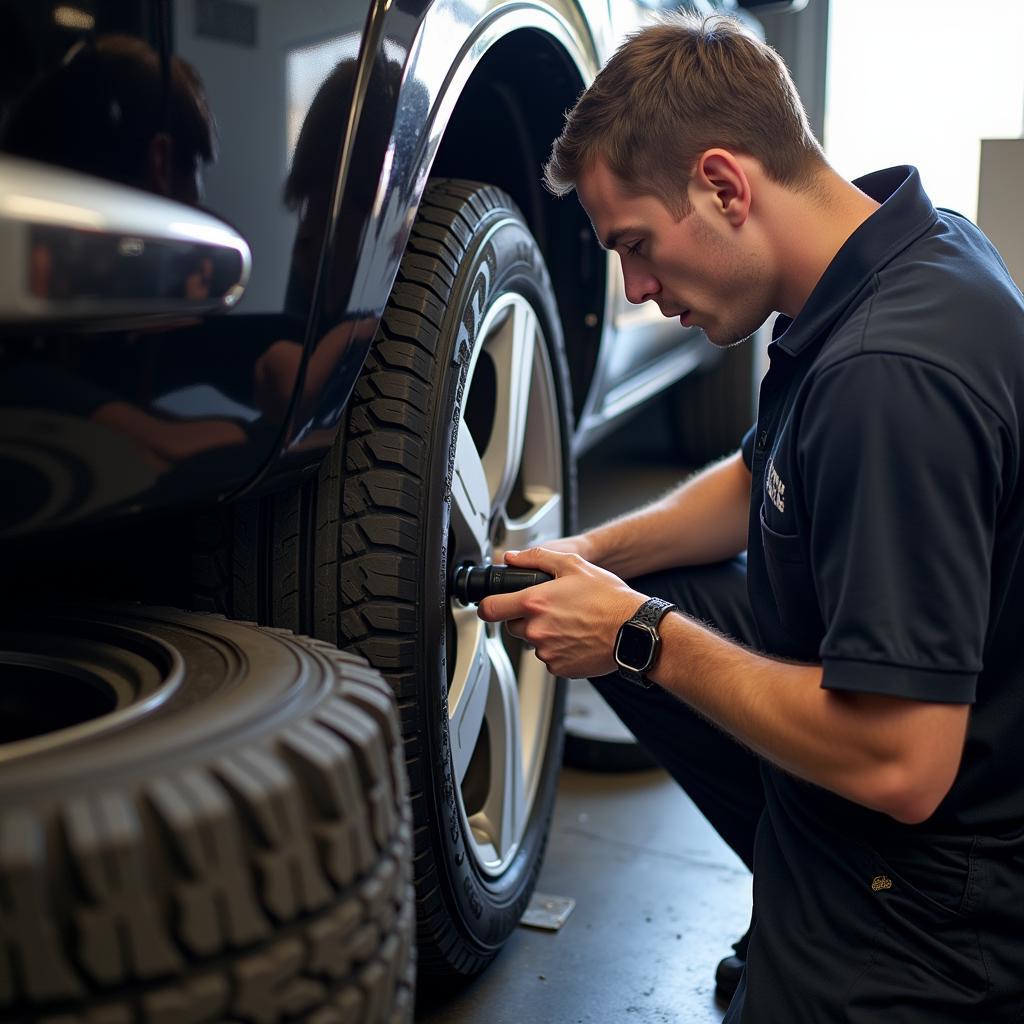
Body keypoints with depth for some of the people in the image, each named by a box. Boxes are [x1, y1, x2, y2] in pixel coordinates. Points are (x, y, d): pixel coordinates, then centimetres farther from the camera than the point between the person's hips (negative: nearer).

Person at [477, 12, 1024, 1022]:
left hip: (937, 880, -8)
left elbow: (899, 767, -32)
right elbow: (763, 480, 14)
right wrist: (593, 555, -1)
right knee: (618, 607, 9)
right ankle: (794, 903, 17)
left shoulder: (892, 373, -32)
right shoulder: (906, 249, -2)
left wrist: (640, 633, -21)